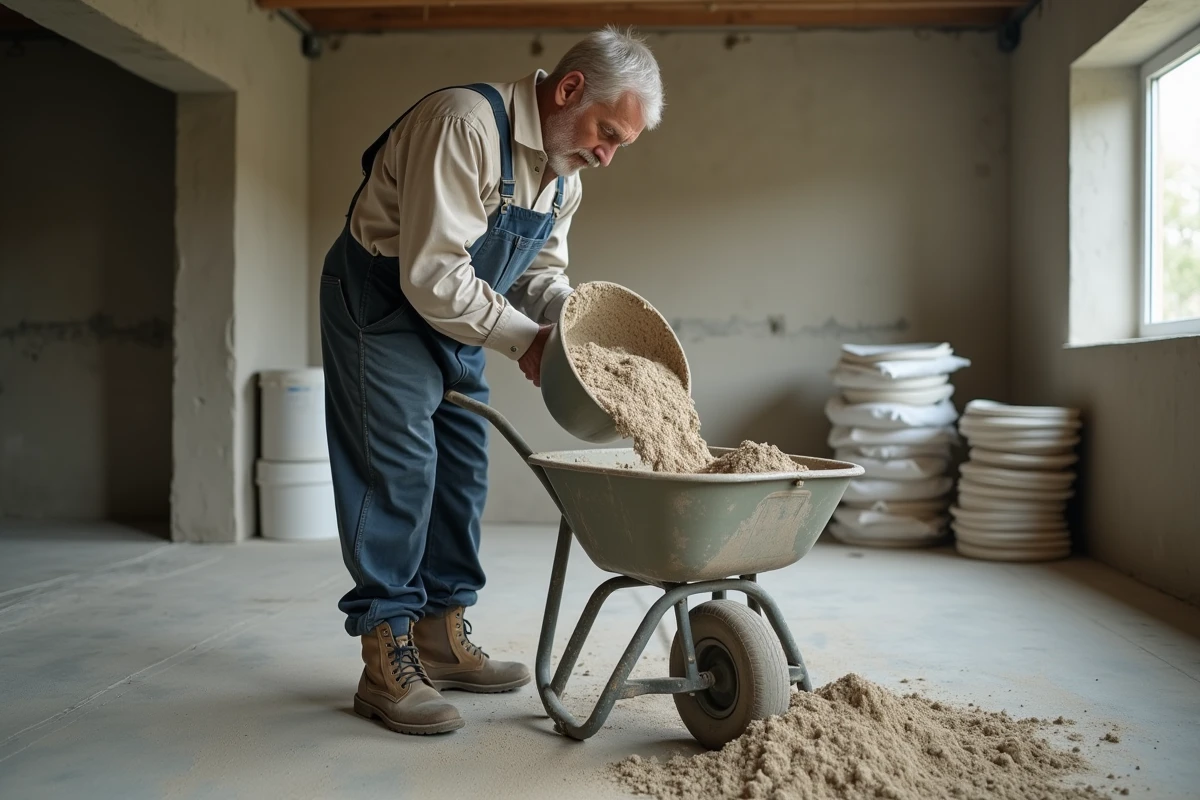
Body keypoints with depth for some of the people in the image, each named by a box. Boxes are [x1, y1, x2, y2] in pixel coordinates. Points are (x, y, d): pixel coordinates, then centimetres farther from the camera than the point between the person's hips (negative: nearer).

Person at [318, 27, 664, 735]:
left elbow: (541, 268, 7)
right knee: (397, 470, -11)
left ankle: (443, 640, 19)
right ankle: (387, 664, -3)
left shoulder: (565, 171, 0)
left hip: (456, 312, 9)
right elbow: (433, 276, -31)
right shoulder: (464, 125, -28)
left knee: (461, 472, 8)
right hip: (383, 300, -9)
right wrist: (525, 340, -24)